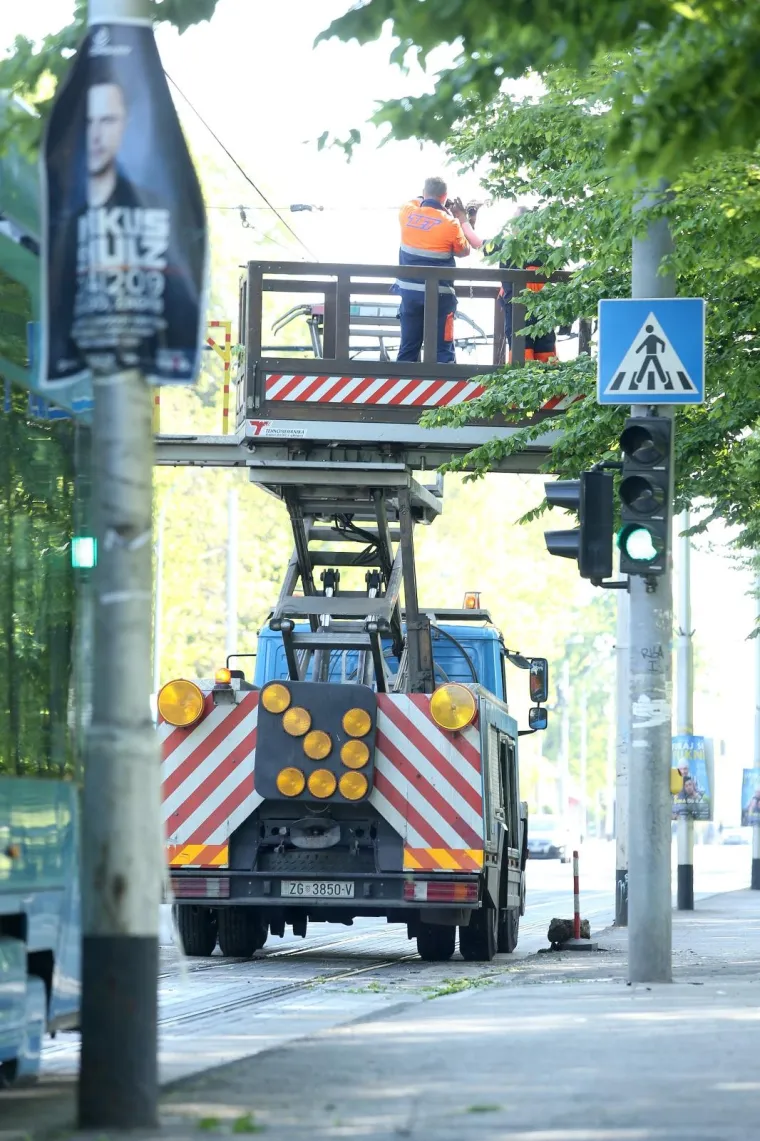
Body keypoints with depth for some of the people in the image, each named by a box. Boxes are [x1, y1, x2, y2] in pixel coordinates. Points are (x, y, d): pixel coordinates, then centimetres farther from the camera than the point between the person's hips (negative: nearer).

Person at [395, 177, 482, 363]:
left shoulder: (407, 212, -2)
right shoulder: (451, 224, -12)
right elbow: (464, 251, 3)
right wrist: (462, 220, 7)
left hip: (409, 290, 4)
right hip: (438, 293, -4)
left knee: (408, 347, 10)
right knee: (442, 348, 0)